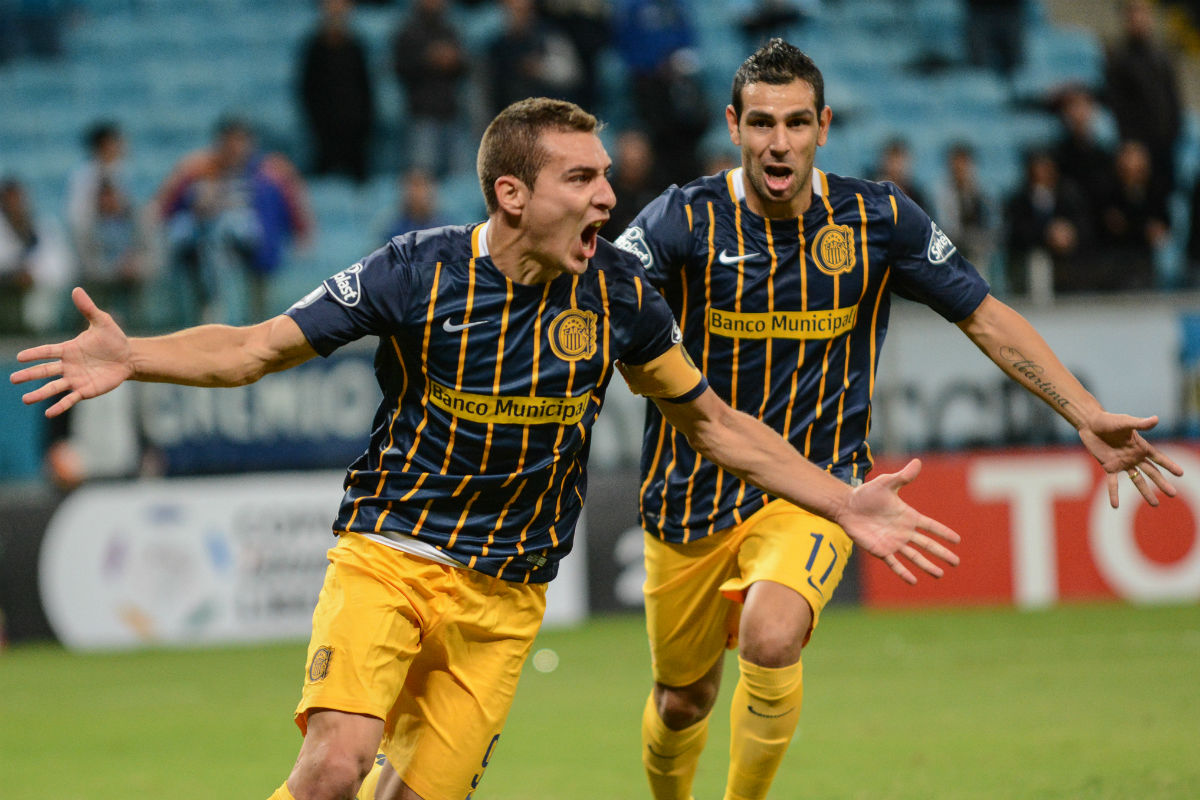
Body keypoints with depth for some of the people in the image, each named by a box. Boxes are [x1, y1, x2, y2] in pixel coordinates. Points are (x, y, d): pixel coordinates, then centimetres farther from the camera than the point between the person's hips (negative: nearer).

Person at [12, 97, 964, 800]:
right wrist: (131, 357, -23)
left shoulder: (618, 292, -3)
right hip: (387, 553, -3)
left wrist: (842, 504, 7)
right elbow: (255, 348, -6)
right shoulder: (417, 272, -12)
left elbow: (710, 420, 11)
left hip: (503, 596, 3)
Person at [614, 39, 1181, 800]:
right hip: (691, 497, 1)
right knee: (682, 700, 12)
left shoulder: (878, 219, -5)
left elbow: (986, 316, 3)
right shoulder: (686, 221, -10)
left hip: (814, 488, -1)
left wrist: (1088, 416, -3)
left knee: (771, 639, -30)